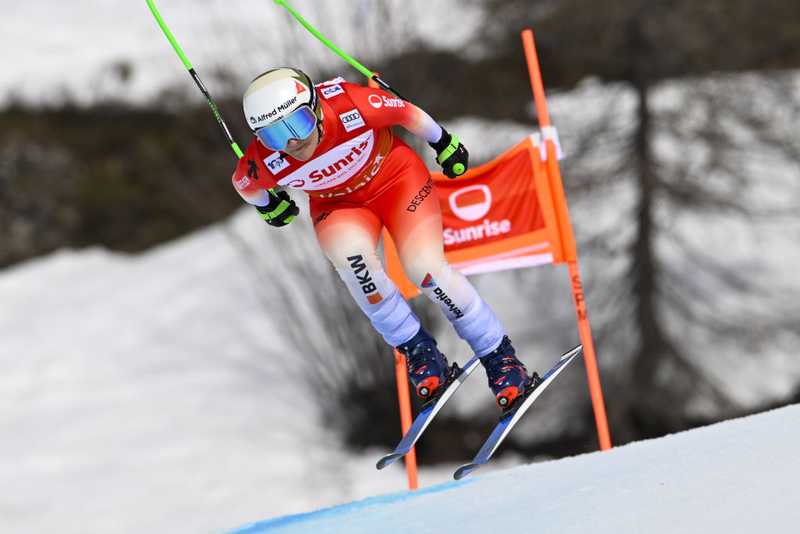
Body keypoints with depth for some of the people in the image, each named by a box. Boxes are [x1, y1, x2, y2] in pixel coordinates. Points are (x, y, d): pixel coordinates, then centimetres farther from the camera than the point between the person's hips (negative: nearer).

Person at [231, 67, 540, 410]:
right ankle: (417, 351, -12)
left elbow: (407, 113, -14)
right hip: (338, 205, 1)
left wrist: (442, 142, 3)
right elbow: (245, 186, -4)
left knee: (425, 268, -20)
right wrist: (268, 206, 17)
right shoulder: (262, 164, -30)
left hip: (396, 177, -1)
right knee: (351, 256, -31)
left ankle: (499, 358, -1)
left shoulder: (353, 106, -35)